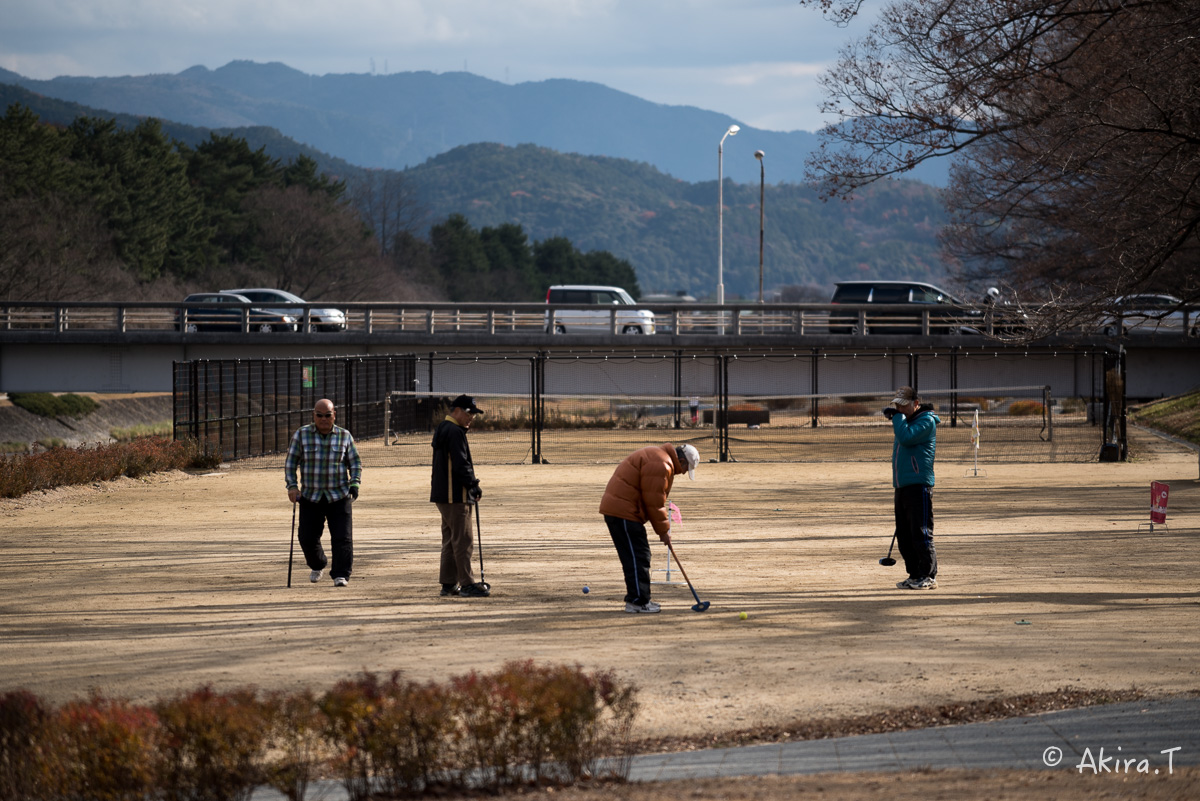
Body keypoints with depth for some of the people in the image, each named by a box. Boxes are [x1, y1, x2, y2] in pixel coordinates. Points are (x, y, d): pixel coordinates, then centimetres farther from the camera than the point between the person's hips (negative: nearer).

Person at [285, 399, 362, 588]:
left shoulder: (344, 436, 5)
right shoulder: (301, 435, 3)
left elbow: (355, 463, 11)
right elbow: (290, 462, 6)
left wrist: (355, 483, -5)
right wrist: (292, 486, -7)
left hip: (339, 497, -1)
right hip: (311, 498, 1)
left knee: (342, 537, -11)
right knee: (308, 538, 1)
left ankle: (341, 575, -7)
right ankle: (317, 565, 30)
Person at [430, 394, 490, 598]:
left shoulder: (443, 429, 17)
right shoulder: (454, 432, -15)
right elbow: (460, 464, -20)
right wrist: (473, 485, -14)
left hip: (443, 495, 11)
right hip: (456, 496, -11)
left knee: (450, 540, 14)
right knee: (462, 540, -9)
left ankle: (448, 583, 17)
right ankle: (467, 584, -9)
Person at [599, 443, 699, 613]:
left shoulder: (656, 456, 20)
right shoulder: (660, 465, -16)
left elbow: (654, 500, 24)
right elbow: (654, 502, -16)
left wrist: (662, 528, 18)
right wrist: (663, 530, -6)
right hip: (624, 512, -11)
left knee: (637, 556, 15)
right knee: (637, 556, -9)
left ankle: (638, 599, 20)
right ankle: (637, 602, -8)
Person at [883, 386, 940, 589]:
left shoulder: (926, 421, -9)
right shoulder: (906, 420, 20)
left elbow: (906, 437, -21)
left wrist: (897, 416, -12)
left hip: (919, 485, -10)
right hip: (902, 486, 10)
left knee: (920, 533, -11)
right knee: (904, 535, 10)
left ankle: (928, 576, -9)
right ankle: (915, 575, 16)